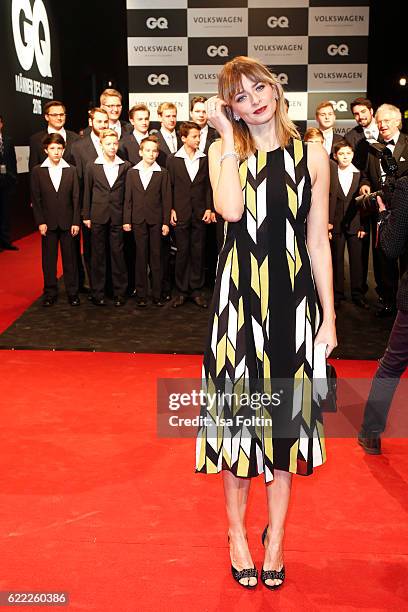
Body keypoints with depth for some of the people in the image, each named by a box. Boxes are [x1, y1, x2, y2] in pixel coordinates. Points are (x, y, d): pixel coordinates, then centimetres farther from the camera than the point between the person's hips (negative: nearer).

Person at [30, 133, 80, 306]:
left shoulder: (71, 170, 2)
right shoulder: (37, 171, 1)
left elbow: (76, 198, 2)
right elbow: (35, 199, 1)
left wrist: (76, 222, -4)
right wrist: (40, 222, -6)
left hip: (67, 222, 0)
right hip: (48, 223, 0)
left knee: (70, 258, 6)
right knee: (48, 259, 6)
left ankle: (72, 292, 15)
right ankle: (50, 292, 17)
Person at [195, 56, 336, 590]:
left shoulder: (311, 156, 4)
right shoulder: (225, 151, 3)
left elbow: (318, 242, 3)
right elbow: (232, 210, -19)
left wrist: (328, 318, 1)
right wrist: (228, 135, -10)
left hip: (294, 297, 1)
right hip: (241, 294, -1)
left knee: (285, 411, 10)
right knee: (241, 407, 7)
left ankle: (276, 535, 29)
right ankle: (237, 531, 28)